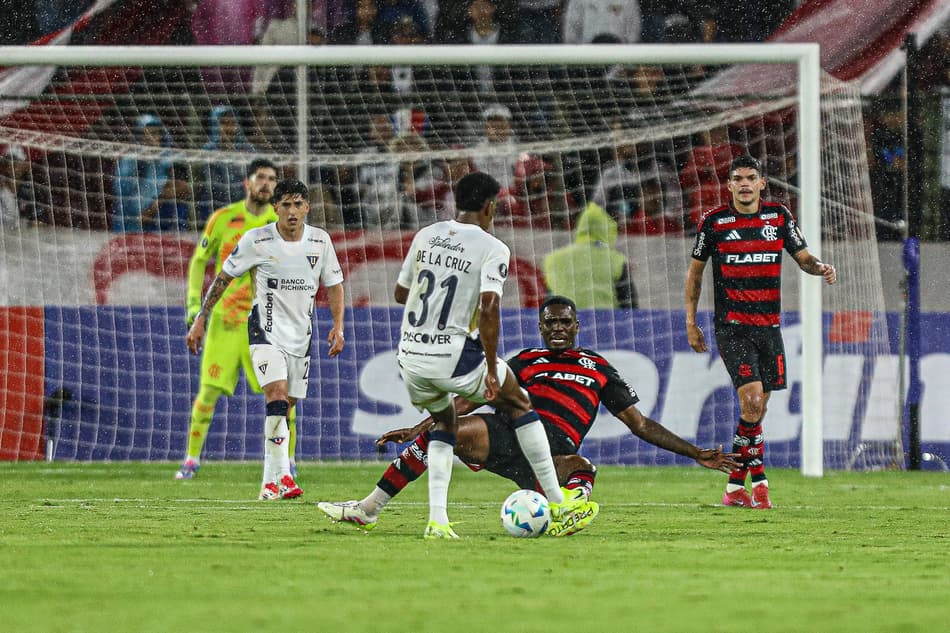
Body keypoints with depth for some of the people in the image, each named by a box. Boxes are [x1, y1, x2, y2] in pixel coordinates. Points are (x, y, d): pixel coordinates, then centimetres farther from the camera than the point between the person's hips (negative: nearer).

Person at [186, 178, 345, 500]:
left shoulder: (320, 241, 0)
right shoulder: (256, 240, -10)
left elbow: (334, 285, 12)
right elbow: (223, 277, 0)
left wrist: (338, 326, -1)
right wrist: (200, 320, -2)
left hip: (301, 334, 4)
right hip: (265, 330, -4)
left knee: (285, 408, 7)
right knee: (277, 396, -23)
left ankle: (270, 483, 14)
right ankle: (282, 476, -28)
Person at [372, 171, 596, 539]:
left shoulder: (425, 237, 8)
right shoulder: (492, 249, -9)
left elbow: (400, 293, 18)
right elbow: (489, 308, -20)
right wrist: (491, 367, -13)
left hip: (410, 355, 5)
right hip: (454, 356, -5)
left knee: (443, 423, 27)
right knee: (519, 404, 17)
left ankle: (437, 520, 9)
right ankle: (559, 507, 16)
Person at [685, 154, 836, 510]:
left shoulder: (778, 216, 7)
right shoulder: (714, 221, 0)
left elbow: (802, 257, 13)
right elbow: (695, 271, 9)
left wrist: (820, 267, -11)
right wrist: (690, 322, 7)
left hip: (769, 325, 4)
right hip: (732, 327, -4)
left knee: (758, 408, 5)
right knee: (751, 399, -18)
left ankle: (735, 487, 15)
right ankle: (758, 481, -11)